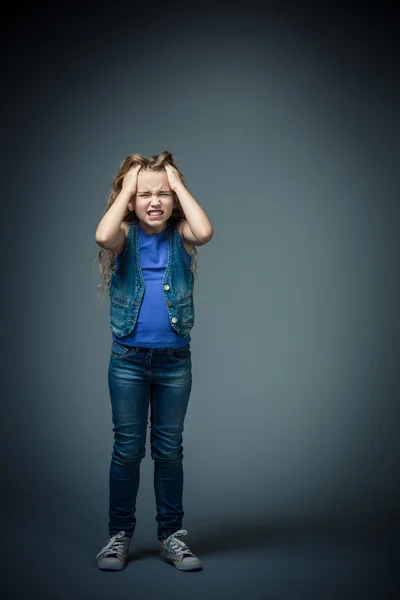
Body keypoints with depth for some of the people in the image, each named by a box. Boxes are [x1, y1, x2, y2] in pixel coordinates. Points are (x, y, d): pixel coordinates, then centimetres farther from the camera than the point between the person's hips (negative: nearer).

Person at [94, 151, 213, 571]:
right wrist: (126, 187, -14)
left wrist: (177, 182, -12)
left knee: (169, 449, 10)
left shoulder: (179, 234, -1)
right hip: (128, 359, -1)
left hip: (174, 359, 1)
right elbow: (103, 237, -26)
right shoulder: (126, 235, -2)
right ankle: (120, 533, 21)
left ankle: (171, 534, 23)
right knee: (127, 448, 7)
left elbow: (205, 232, -24)